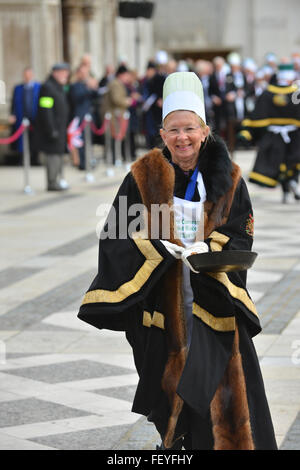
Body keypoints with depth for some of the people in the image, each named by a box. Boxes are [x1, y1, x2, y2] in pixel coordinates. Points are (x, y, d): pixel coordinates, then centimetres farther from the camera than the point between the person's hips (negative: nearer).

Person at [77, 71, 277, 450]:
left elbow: (240, 238, -1)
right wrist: (161, 249, -21)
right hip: (161, 300, 0)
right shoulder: (144, 177, -2)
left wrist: (208, 249, -21)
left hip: (213, 298, 0)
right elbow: (117, 235, -5)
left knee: (219, 388, -4)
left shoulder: (227, 180, 1)